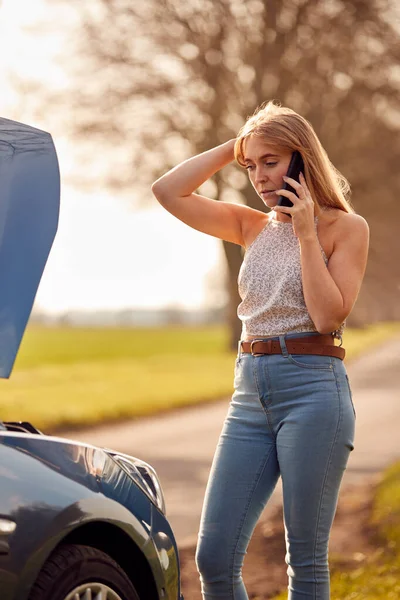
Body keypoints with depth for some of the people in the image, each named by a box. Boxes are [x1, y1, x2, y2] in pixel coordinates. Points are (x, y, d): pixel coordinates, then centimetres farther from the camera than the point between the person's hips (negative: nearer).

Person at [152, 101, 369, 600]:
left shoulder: (346, 227, 0)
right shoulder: (253, 226, 15)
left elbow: (328, 315, -11)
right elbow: (168, 191, 9)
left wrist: (306, 233, -10)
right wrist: (233, 148, 7)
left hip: (313, 390, -5)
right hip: (250, 392, 5)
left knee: (305, 560, -2)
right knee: (213, 559, 0)